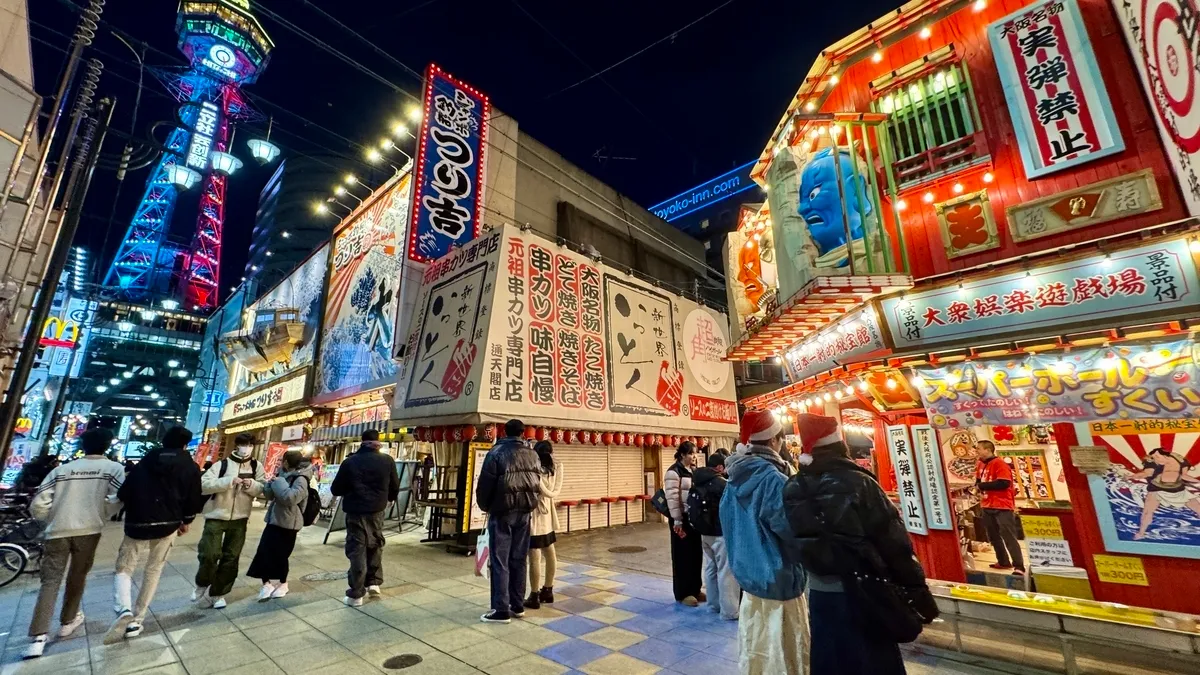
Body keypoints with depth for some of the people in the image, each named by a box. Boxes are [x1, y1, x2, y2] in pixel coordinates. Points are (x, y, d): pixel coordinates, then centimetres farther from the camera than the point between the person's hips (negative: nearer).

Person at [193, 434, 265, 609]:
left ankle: (217, 593, 22)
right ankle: (202, 585, 26)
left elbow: (264, 489, 1)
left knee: (231, 558, 7)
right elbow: (203, 485, -16)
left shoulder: (256, 466, 3)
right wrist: (229, 481, -27)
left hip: (239, 519, 3)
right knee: (210, 555, -3)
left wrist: (252, 485, -19)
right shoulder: (222, 464, -6)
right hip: (216, 517, -2)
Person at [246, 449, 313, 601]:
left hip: (287, 524, -8)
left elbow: (290, 497, -32)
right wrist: (272, 483, -8)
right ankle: (267, 584, 16)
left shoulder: (301, 479, -18)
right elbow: (268, 495, 13)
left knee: (279, 555, 4)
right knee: (264, 552, 3)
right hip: (274, 520, 8)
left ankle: (283, 584, 25)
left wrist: (279, 482, -20)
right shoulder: (284, 475, 9)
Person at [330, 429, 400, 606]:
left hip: (356, 512, -1)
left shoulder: (350, 462, -8)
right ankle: (374, 582, 24)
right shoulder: (388, 461, -5)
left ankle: (356, 595, 8)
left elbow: (335, 490, -2)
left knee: (357, 550, 5)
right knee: (375, 545, 21)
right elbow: (395, 488, 2)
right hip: (377, 511, 2)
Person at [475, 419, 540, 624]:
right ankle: (517, 605, 23)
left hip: (502, 512, -5)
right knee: (518, 560, 14)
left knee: (499, 562, 3)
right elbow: (537, 483, 8)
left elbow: (484, 484, -8)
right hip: (524, 513, 5)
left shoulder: (496, 453, -10)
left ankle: (501, 610, 7)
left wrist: (484, 506, 9)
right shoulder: (532, 455, 4)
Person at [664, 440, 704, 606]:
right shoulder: (674, 471, -14)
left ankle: (695, 589, 28)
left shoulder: (694, 471, 11)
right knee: (683, 555, 3)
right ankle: (683, 593, 15)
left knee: (696, 553, 13)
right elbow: (672, 497, -18)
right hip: (682, 518, -7)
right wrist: (677, 520, -19)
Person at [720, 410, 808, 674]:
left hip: (748, 574, 7)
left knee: (755, 649, 22)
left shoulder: (735, 478, 1)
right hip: (777, 579, -7)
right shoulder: (773, 478, -24)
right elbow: (793, 532, -19)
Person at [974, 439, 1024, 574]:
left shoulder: (999, 463, -16)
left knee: (1009, 537, -7)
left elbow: (1004, 483, -25)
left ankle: (1019, 566, 0)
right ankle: (1004, 562, 29)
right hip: (987, 506, 9)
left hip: (1002, 506, -9)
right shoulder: (980, 464, 8)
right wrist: (978, 485, -2)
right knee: (993, 537, 16)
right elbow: (979, 481, 19)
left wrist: (982, 485, -19)